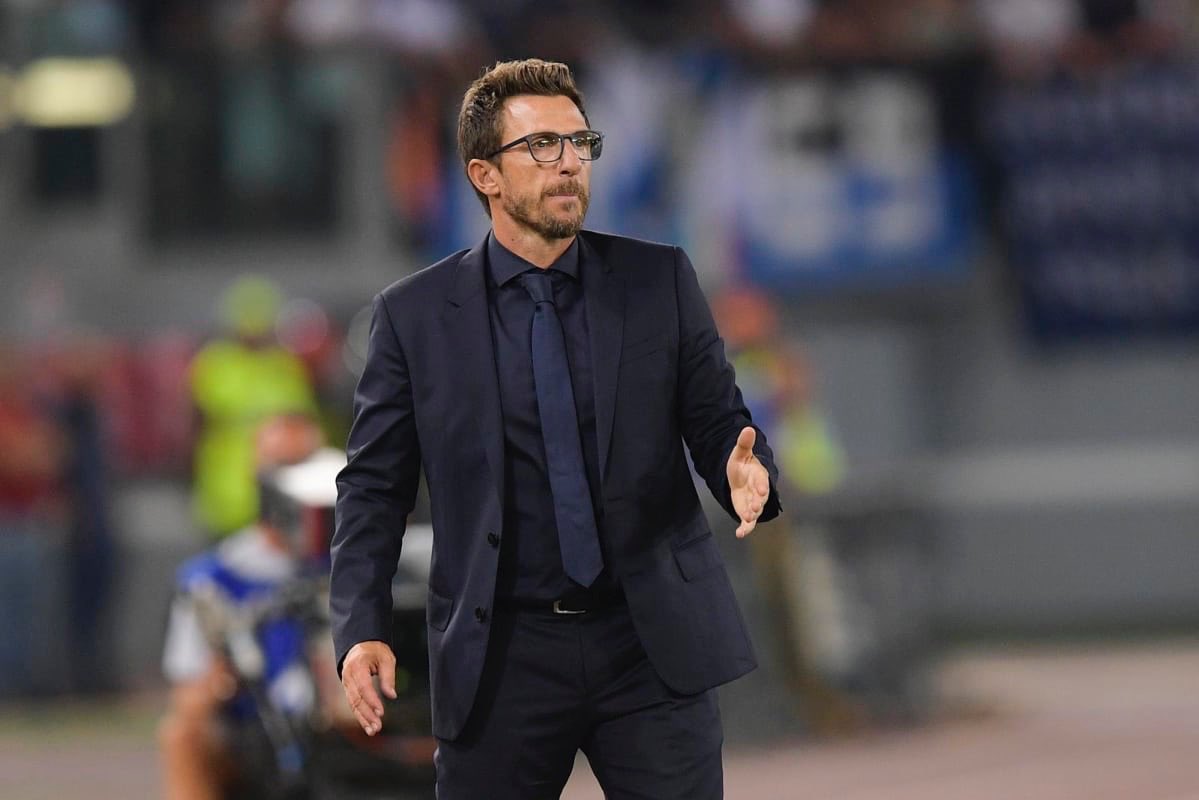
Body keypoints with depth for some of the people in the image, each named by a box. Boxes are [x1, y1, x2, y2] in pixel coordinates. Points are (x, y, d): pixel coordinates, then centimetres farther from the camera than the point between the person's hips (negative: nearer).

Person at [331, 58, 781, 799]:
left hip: (655, 644, 1)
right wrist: (362, 627, -9)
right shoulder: (415, 314, 2)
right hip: (501, 655, 0)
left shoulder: (661, 280, 4)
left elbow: (720, 423, 6)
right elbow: (374, 484, 3)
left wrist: (745, 472, -18)